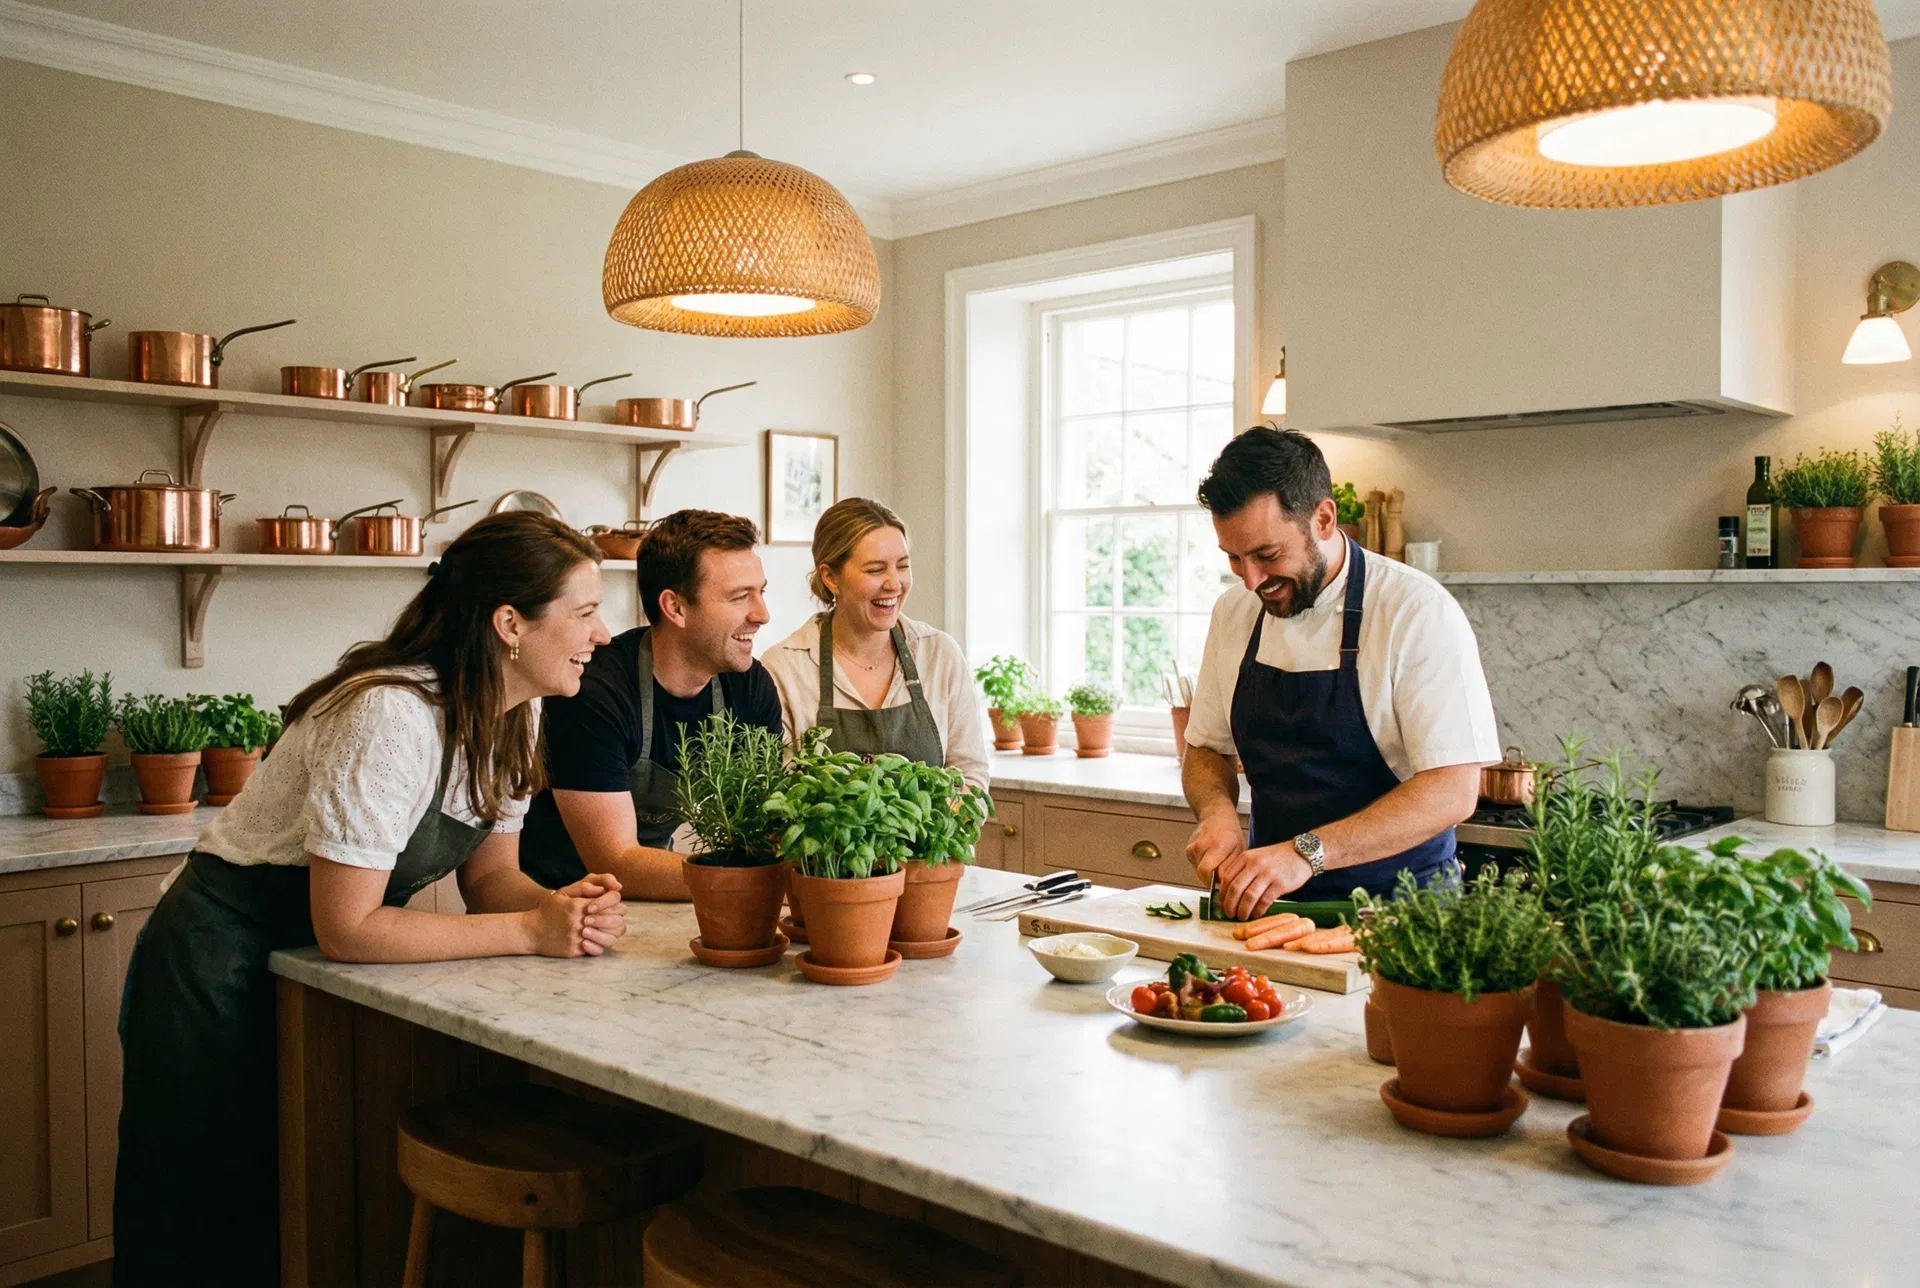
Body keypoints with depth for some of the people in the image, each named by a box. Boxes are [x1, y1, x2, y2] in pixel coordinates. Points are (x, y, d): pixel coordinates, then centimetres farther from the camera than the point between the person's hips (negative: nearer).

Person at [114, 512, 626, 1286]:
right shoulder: (394, 717, -32)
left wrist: (566, 906, -22)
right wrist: (531, 931, -30)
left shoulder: (515, 715, -6)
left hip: (314, 965, 8)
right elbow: (346, 928, -31)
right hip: (224, 967, -7)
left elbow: (488, 873, -1)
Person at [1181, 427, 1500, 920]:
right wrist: (1217, 811, -5)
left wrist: (1306, 852, -25)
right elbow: (1206, 750, 18)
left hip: (1395, 908, -4)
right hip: (1272, 899, 5)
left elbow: (1452, 791, -16)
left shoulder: (1418, 611, -11)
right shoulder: (1233, 613, 7)